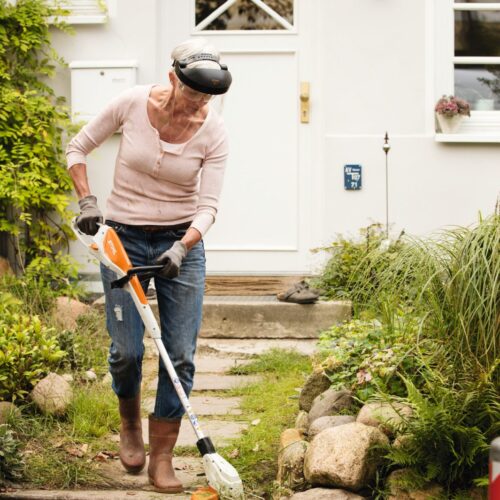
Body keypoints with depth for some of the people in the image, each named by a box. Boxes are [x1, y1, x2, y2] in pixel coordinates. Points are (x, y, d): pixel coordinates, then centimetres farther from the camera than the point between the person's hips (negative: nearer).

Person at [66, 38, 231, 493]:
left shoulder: (213, 131, -11)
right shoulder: (132, 104, -12)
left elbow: (208, 205, -12)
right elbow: (78, 148, 2)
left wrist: (182, 248, -29)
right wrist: (87, 202, -10)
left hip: (182, 241, 1)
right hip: (123, 237, -1)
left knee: (181, 355, -5)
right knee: (127, 350, -4)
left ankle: (161, 457, 6)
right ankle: (130, 424, 28)